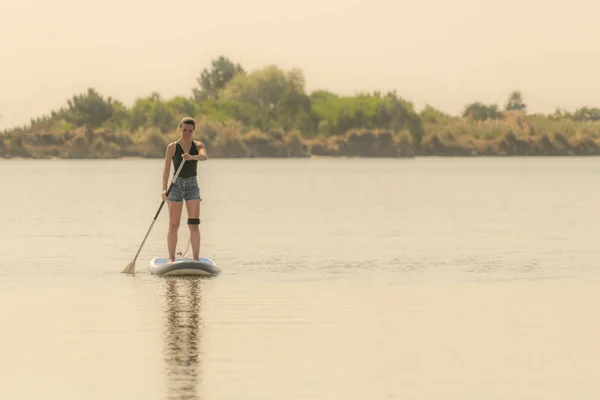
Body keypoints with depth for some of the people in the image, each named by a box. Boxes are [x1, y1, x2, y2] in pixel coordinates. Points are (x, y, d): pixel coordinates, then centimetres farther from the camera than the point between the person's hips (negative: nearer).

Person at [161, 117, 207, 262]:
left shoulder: (198, 145, 2)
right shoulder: (172, 147, -2)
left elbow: (204, 156, -20)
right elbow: (166, 169, -7)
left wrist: (191, 157, -41)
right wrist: (164, 189, -18)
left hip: (192, 185, 1)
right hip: (177, 185, -1)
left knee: (194, 225, -3)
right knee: (173, 225, -2)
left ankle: (196, 258, -1)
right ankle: (171, 258, 3)